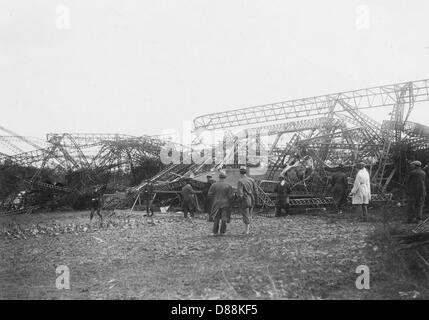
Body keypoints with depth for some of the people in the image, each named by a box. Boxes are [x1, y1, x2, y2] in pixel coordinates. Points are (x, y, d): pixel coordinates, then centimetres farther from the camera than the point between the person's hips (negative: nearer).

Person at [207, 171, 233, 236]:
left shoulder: (214, 185, -4)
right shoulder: (228, 185, -7)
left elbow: (209, 194, -3)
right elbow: (230, 196, -8)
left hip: (216, 203, 1)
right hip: (225, 204, -1)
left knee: (216, 218, 9)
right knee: (224, 219, 5)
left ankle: (215, 232, 8)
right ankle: (222, 232, 6)